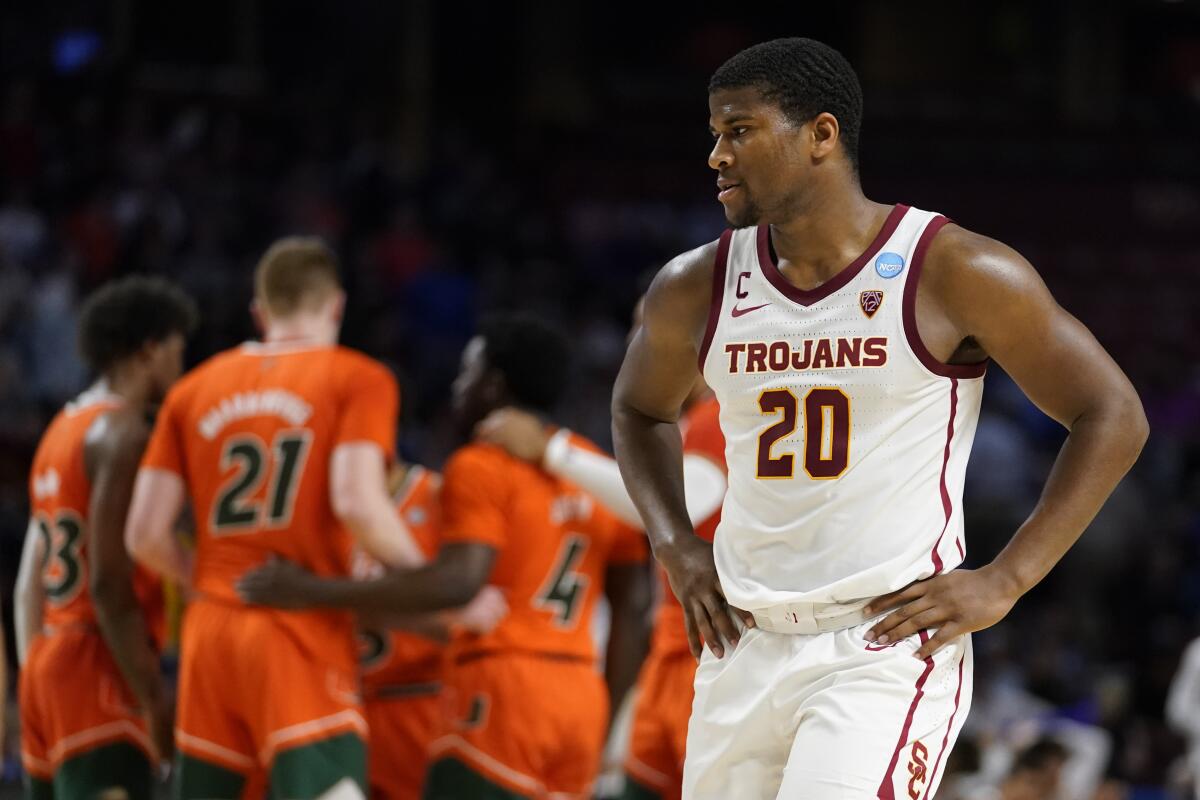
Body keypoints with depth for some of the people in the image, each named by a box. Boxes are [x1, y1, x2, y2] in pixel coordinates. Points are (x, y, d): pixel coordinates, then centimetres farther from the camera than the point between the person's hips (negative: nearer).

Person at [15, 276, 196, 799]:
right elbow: (109, 585, -18)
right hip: (99, 675, -10)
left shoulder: (63, 431, 18)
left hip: (48, 662, 10)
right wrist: (156, 702, -17)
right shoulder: (123, 436, -11)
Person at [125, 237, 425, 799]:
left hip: (210, 631, 5)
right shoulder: (357, 380, 1)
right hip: (303, 637, -5)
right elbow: (358, 503, -14)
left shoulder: (194, 389, 15)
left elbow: (145, 535, 9)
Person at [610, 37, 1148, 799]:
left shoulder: (956, 272, -8)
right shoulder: (697, 290, 5)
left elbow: (1113, 416, -4)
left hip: (890, 644, -6)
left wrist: (1005, 581, -9)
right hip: (746, 646, 6)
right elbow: (641, 408, 27)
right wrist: (676, 546, 10)